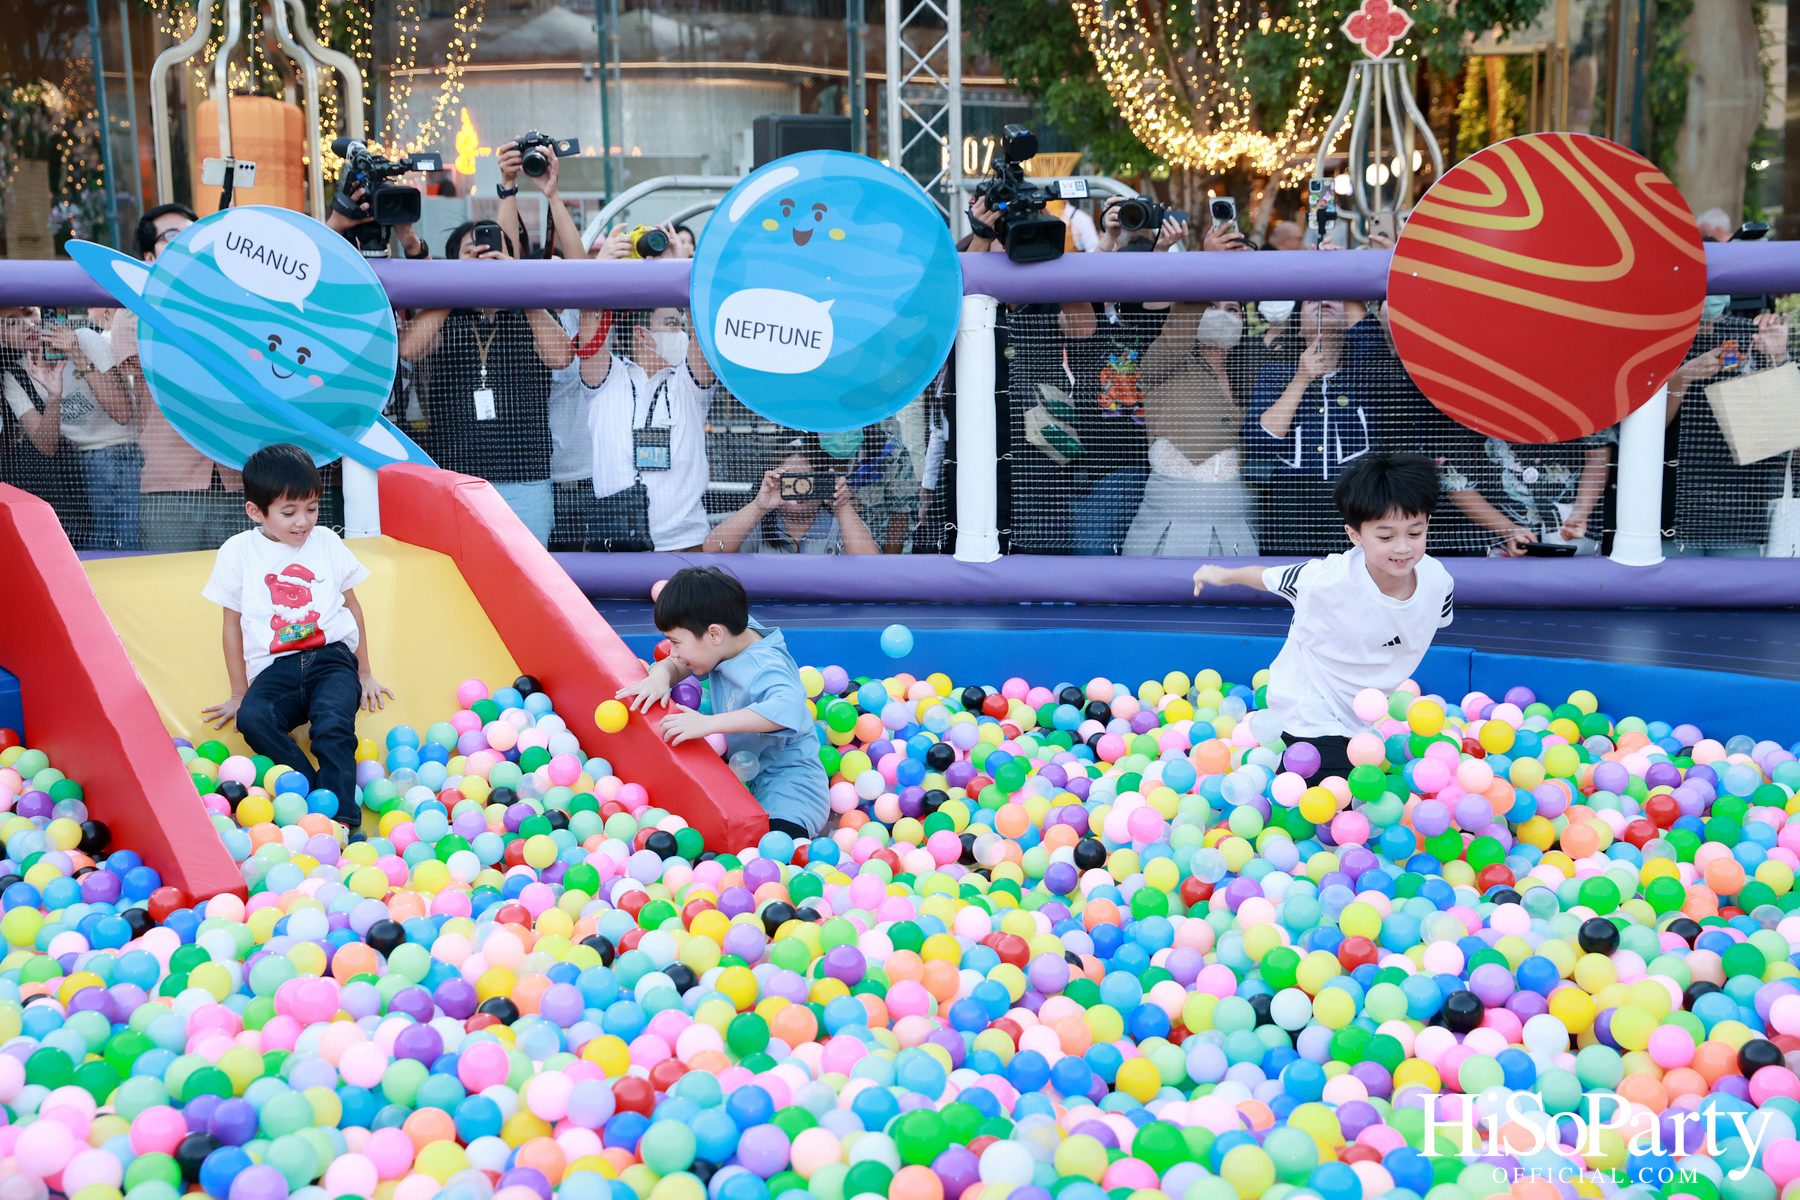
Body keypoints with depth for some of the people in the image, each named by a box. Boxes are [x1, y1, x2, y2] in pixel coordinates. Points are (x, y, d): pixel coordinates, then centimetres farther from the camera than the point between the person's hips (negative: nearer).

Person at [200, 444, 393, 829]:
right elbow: (232, 624, 13)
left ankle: (341, 819, -36)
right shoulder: (238, 552, 9)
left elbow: (352, 605, 21)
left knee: (333, 724, -30)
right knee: (252, 717, -32)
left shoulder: (327, 542, 13)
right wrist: (239, 693, 13)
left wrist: (364, 673, 22)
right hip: (274, 668, 0)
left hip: (332, 658, 0)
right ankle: (316, 794, -32)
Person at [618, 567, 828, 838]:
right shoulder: (731, 637, -2)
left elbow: (787, 708, -49)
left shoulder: (764, 670, -29)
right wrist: (660, 675, -16)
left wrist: (709, 723, -49)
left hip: (788, 779, -9)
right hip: (742, 773, 9)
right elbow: (675, 664, 10)